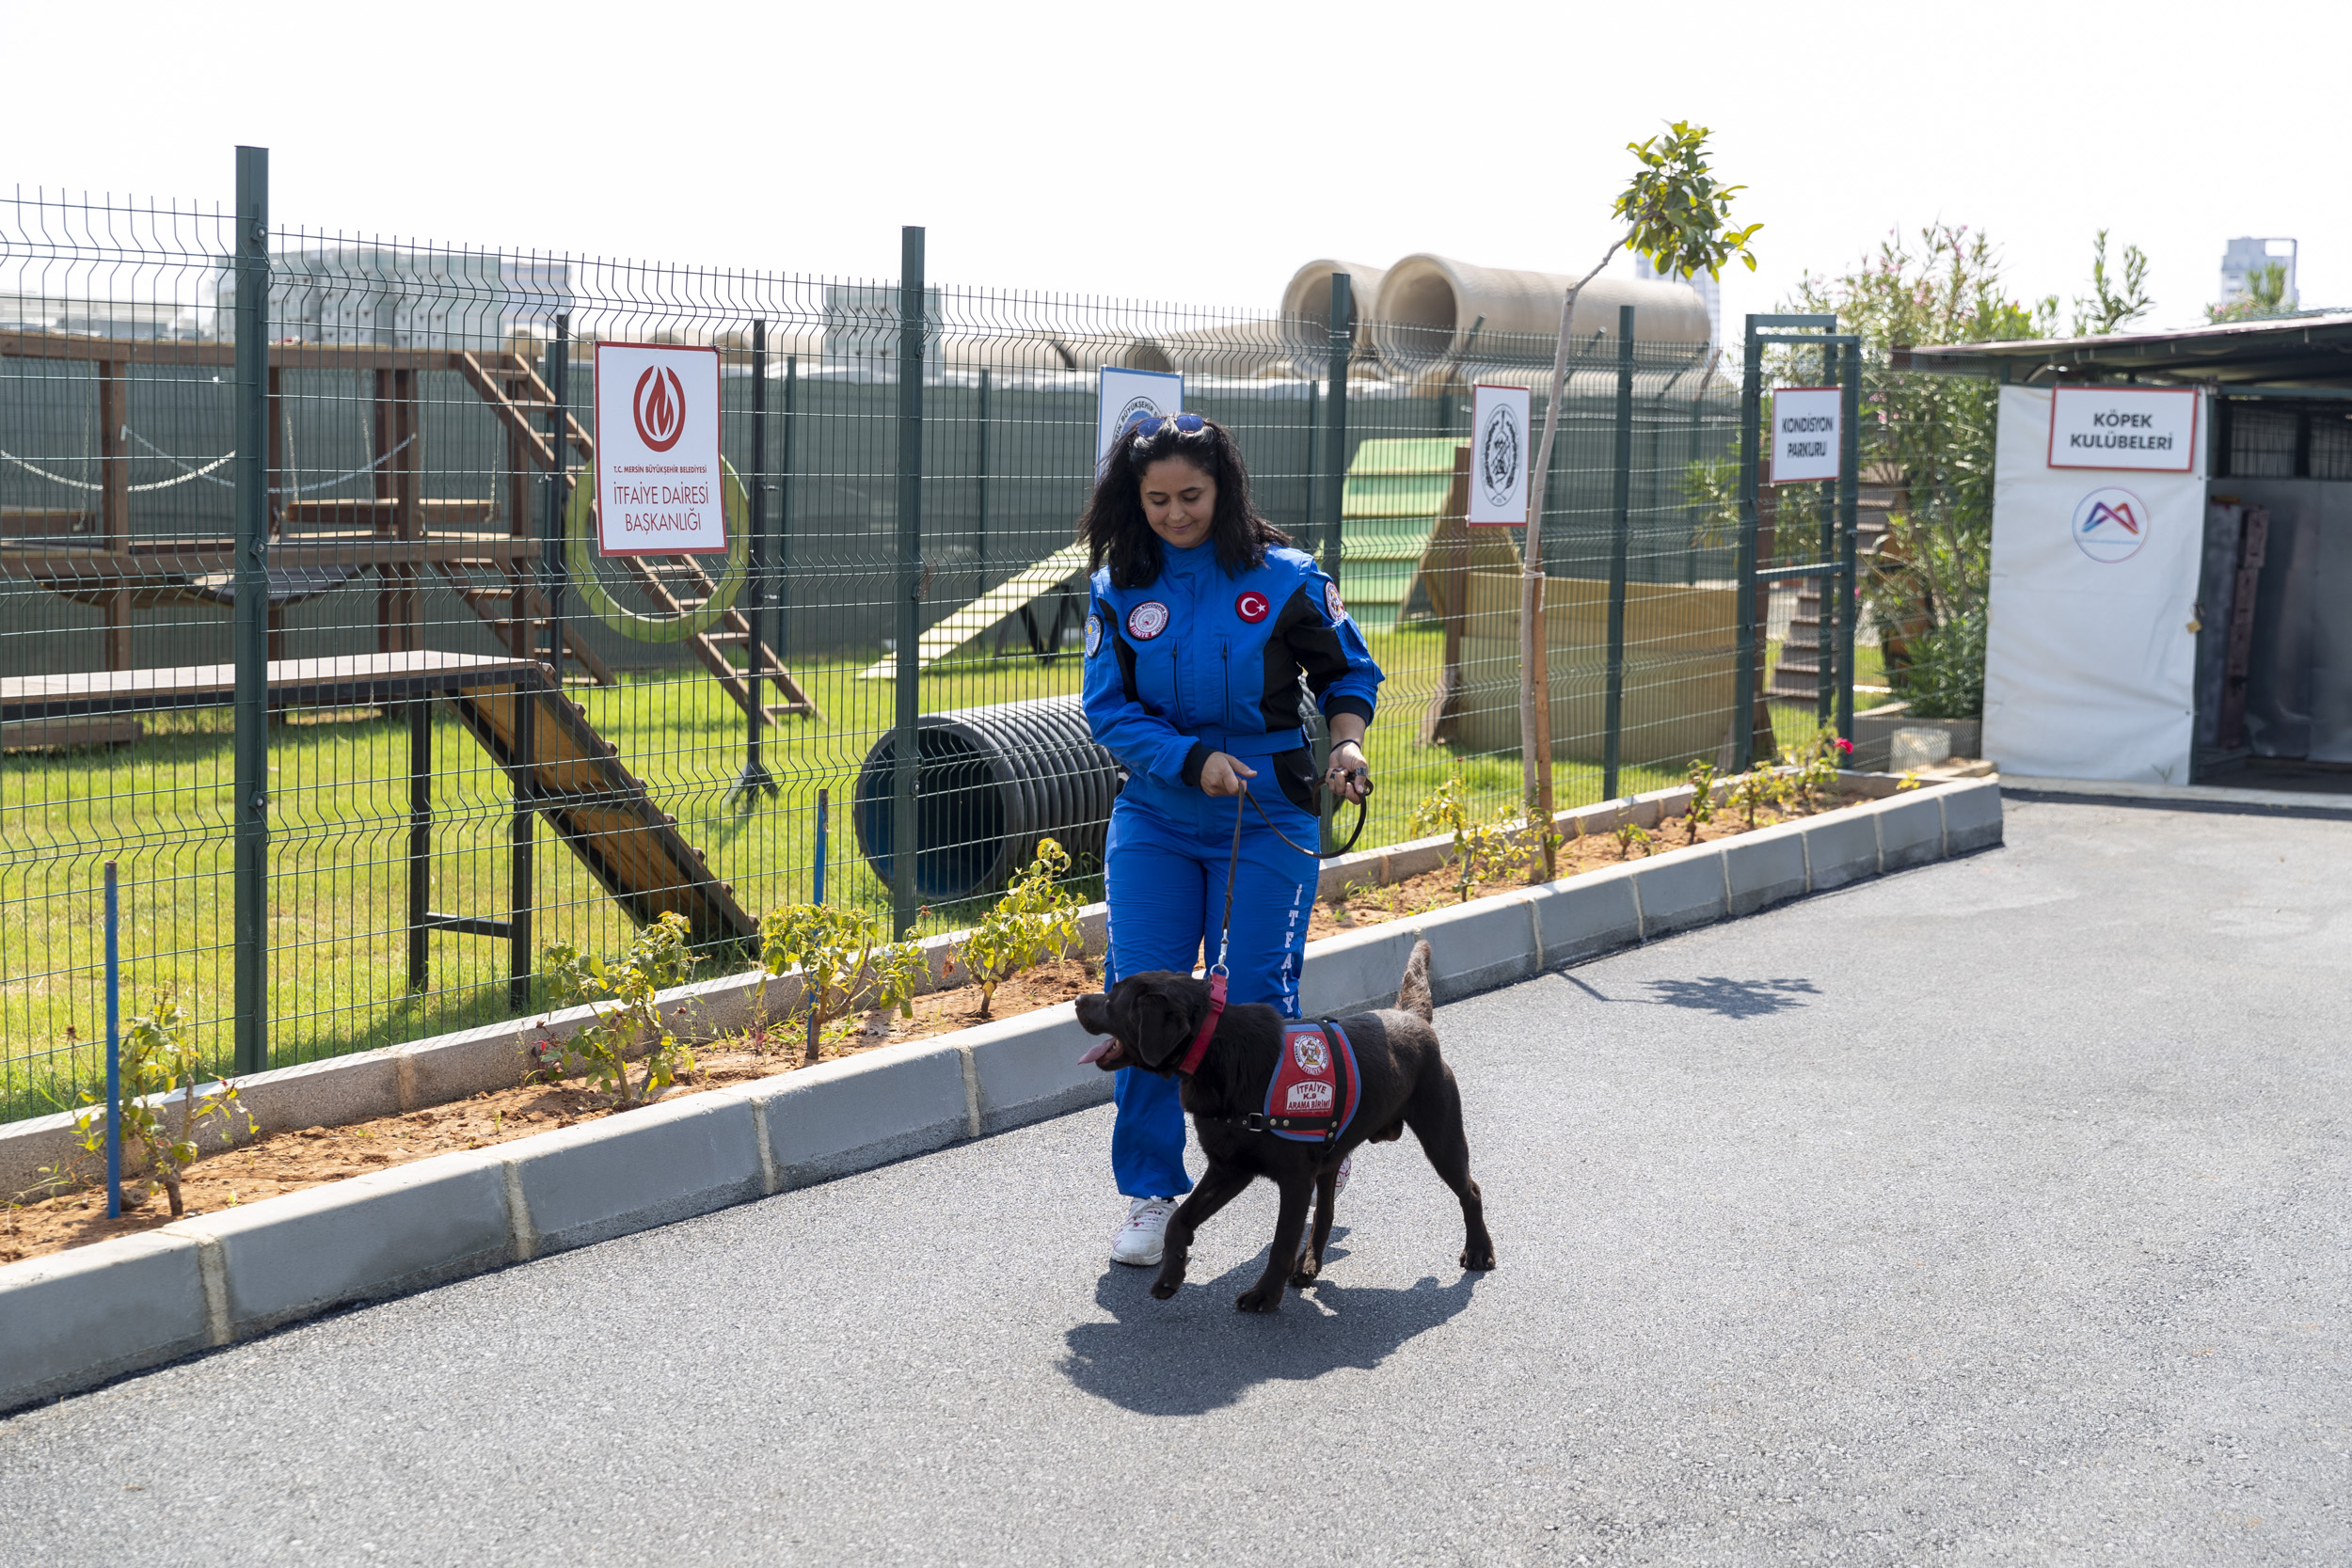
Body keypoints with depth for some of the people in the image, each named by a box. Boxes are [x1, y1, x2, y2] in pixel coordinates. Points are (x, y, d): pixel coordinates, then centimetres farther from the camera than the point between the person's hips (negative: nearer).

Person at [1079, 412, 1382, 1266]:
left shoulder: (1285, 577, -4)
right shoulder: (1119, 588, 0)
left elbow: (1348, 671, 8)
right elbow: (1109, 707, -3)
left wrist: (1346, 741, -11)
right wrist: (1194, 759, -17)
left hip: (1267, 821, -2)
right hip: (1154, 818, 2)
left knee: (1255, 999, -5)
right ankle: (1151, 1193, 10)